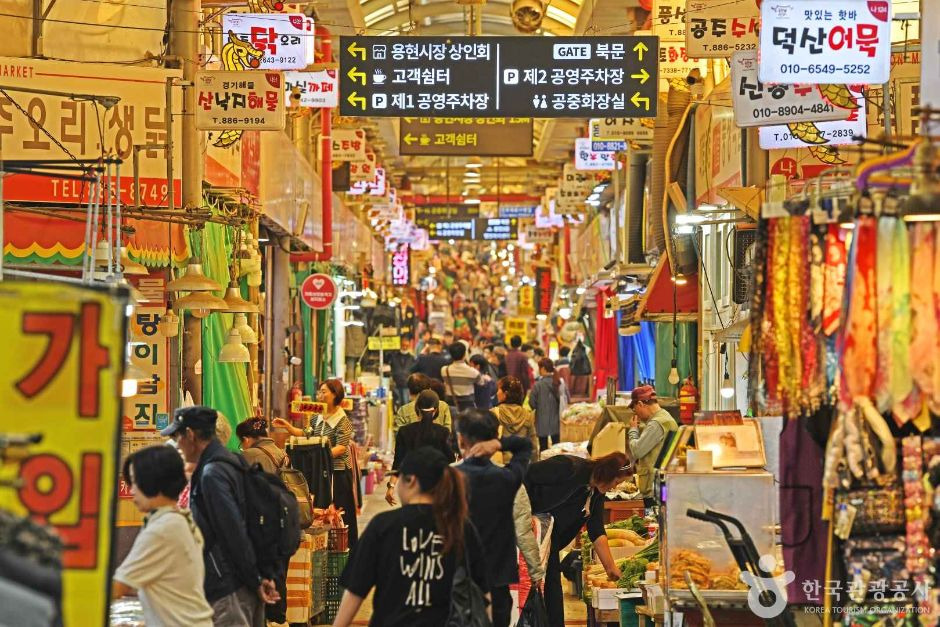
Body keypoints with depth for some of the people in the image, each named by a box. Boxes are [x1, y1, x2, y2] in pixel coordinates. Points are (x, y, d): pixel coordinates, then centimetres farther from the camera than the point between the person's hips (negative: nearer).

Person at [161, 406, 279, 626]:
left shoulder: (212, 474, -16)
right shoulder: (231, 463, 13)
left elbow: (235, 534, -19)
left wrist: (256, 581, -13)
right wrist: (266, 574, 12)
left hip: (228, 590, -10)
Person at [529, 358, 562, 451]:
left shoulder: (538, 385, -15)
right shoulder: (559, 383, -6)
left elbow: (532, 404, -11)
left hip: (542, 422, -3)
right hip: (556, 422, 3)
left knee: (543, 447, 5)